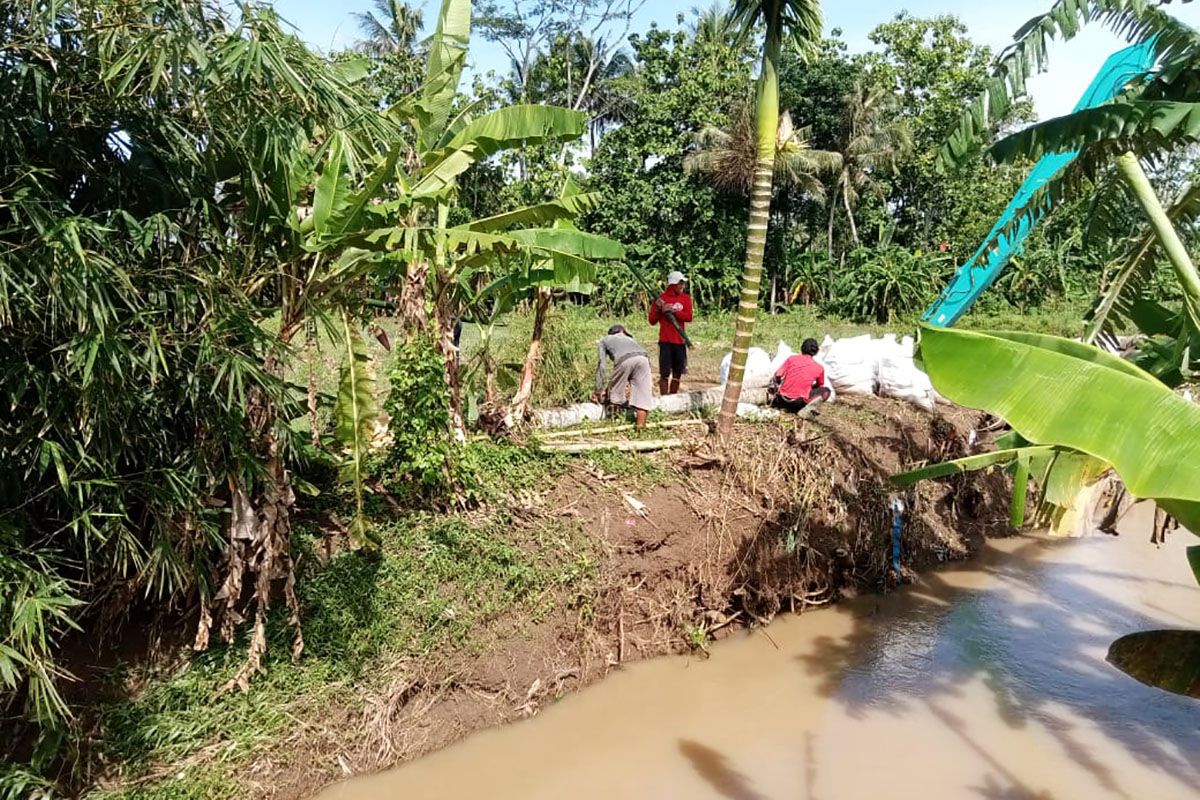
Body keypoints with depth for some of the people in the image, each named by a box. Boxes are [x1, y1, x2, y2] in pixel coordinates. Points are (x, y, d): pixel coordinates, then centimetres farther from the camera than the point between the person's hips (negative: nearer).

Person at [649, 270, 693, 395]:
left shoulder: (685, 298, 7)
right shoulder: (661, 298, 0)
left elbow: (689, 317, -5)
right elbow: (652, 321, 1)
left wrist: (673, 311, -17)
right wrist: (658, 309, -16)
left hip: (680, 341, 3)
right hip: (665, 341, -3)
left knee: (678, 373, 8)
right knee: (665, 373, -6)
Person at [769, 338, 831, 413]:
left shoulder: (792, 359, 4)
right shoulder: (819, 368, 4)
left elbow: (778, 375, -1)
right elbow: (820, 386, 21)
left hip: (782, 399, 3)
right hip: (799, 402, -3)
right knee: (826, 391, 15)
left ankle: (775, 400, 8)